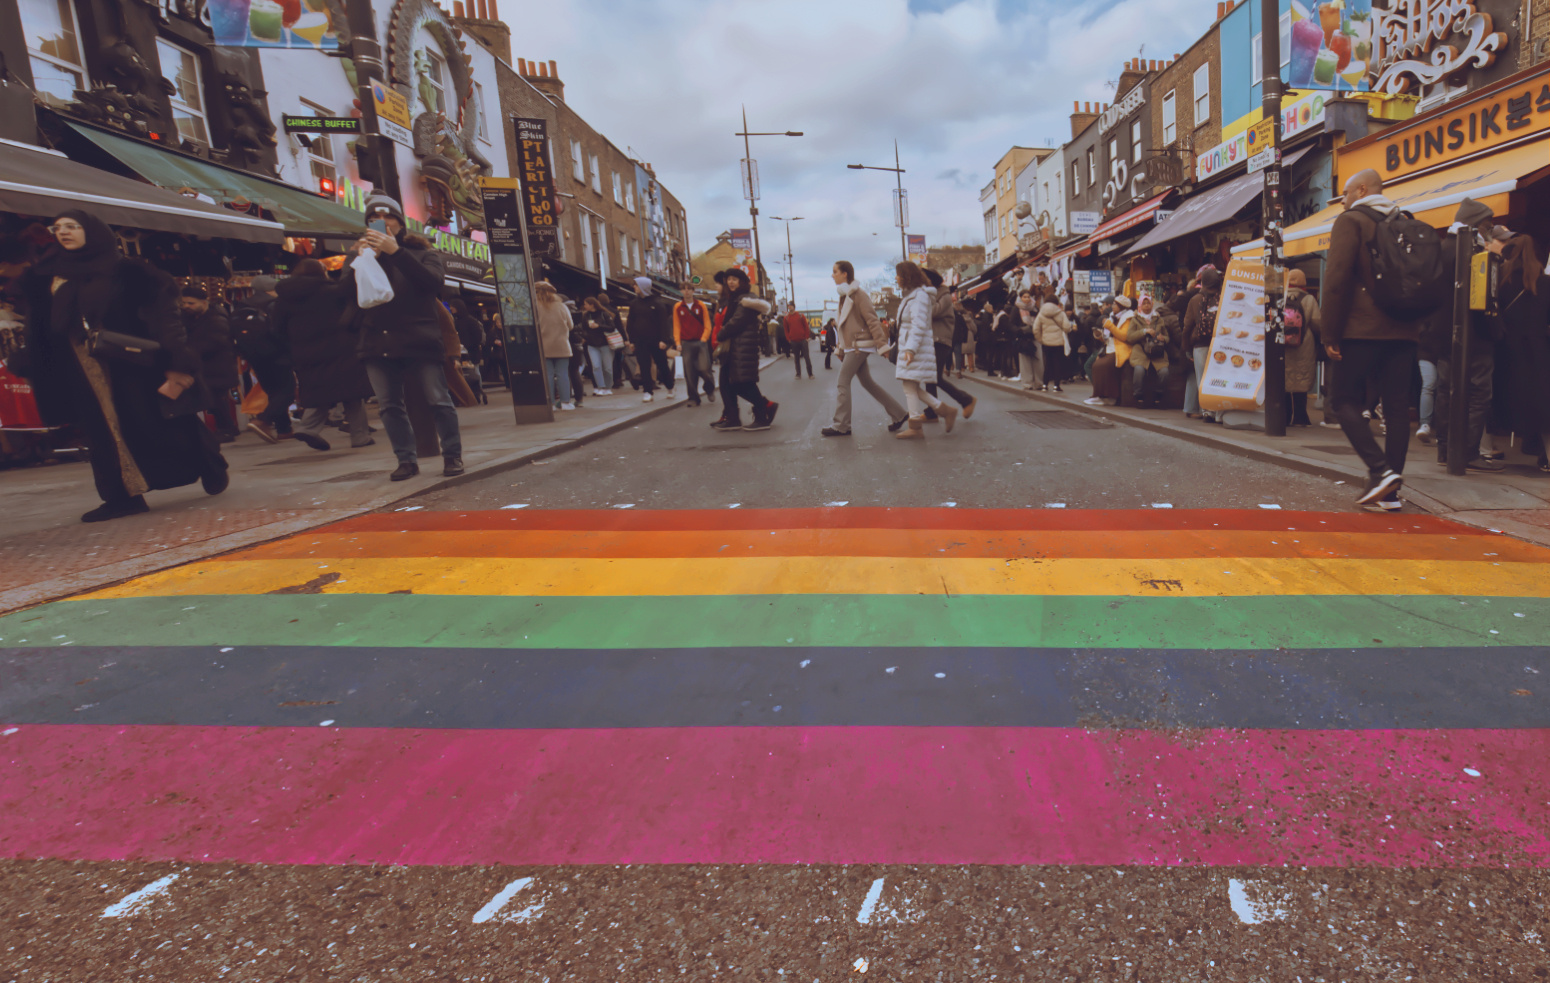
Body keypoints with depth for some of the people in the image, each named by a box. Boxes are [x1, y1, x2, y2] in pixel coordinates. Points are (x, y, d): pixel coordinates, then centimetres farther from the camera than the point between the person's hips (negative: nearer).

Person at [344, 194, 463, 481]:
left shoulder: (421, 251, 9)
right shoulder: (361, 254, 17)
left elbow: (433, 281, -13)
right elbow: (345, 292, 3)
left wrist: (395, 252, -18)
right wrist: (361, 259, -11)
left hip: (420, 340, -4)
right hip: (378, 343, 4)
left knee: (438, 400, -4)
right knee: (390, 405, 4)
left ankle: (452, 456, 7)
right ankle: (407, 460, 13)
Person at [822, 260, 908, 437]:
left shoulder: (858, 294, -12)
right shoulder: (845, 296, 16)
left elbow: (872, 320, -16)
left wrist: (882, 344, -20)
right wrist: (840, 348, 20)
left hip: (859, 346, -9)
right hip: (852, 346, 9)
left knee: (842, 384, -7)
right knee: (867, 383, 10)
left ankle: (841, 426, -1)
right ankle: (898, 414, 15)